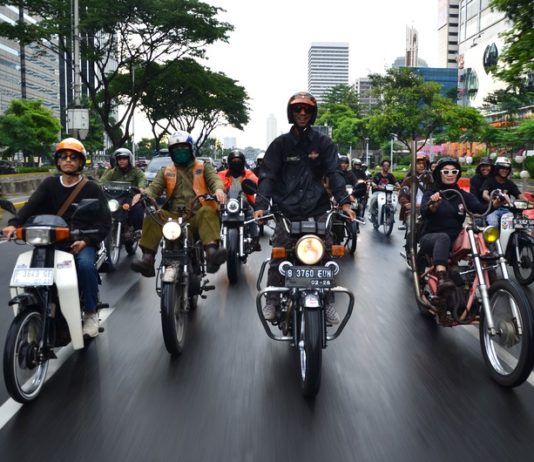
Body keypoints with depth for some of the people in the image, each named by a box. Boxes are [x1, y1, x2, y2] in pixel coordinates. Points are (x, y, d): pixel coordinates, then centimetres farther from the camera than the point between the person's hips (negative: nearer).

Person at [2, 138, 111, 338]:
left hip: (82, 242, -3)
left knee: (85, 265, -32)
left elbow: (105, 221, -2)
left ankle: (91, 313, -13)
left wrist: (86, 241, -18)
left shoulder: (92, 188, 5)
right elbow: (32, 205, -5)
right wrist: (14, 224, -25)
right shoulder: (49, 184, 12)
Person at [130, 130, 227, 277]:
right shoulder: (166, 171, 23)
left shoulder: (203, 167, 18)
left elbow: (214, 179, -1)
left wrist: (218, 189, -27)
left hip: (198, 216, -2)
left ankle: (211, 253, -58)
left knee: (207, 212, -35)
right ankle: (147, 259, -35)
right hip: (173, 217, 2)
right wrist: (143, 194, -18)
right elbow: (154, 187, 8)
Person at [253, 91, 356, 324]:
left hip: (317, 210, 0)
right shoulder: (280, 143, 8)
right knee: (278, 257, -4)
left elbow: (334, 173, 2)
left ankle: (328, 303, 5)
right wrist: (261, 204, -13)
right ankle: (272, 301, 7)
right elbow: (268, 174, 1)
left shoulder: (323, 143, 9)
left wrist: (344, 201, -12)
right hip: (286, 210, 0)